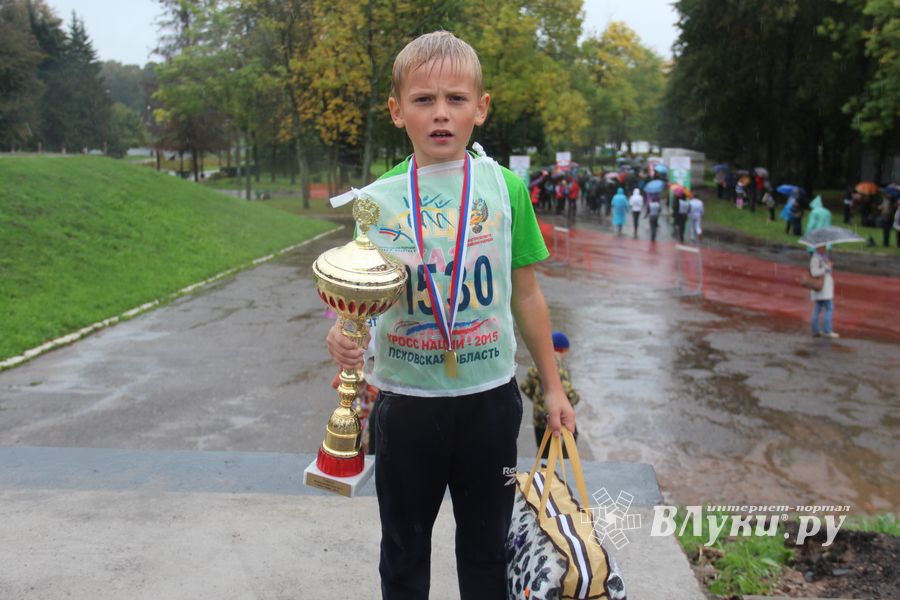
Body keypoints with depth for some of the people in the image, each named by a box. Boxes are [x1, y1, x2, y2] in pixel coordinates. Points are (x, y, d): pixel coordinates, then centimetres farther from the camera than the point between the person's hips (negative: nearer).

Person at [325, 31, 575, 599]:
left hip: (490, 394, 0)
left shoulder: (505, 188, -4)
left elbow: (526, 294, 3)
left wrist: (553, 386, 7)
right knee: (404, 544, 18)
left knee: (488, 542, 17)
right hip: (405, 397, 0)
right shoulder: (377, 199, -4)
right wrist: (343, 334, -21)